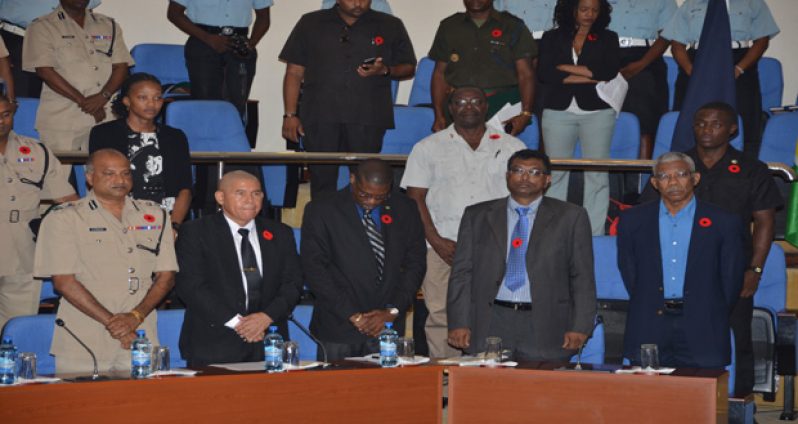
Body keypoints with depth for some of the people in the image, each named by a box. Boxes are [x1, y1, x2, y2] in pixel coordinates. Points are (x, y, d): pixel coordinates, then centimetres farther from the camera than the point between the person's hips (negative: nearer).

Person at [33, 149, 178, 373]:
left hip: (139, 341, 3)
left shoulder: (155, 216, 12)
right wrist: (111, 321, -12)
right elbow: (63, 281, -7)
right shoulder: (63, 219, 1)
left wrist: (136, 316, -9)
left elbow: (166, 276, 8)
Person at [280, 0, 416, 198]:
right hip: (320, 116, 0)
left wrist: (385, 70, -6)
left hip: (368, 117, 0)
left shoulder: (391, 26, 13)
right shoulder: (311, 24, 13)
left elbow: (409, 68, 16)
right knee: (322, 181, -4)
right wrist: (290, 115, 2)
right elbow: (294, 72, 11)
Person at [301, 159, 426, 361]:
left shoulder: (404, 210, 6)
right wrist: (352, 315, -12)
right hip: (339, 328, -2)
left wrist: (393, 311, -5)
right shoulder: (321, 211, -3)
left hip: (387, 325, 2)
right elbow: (314, 269, -7)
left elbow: (415, 263, 7)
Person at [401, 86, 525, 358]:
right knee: (441, 314, -7)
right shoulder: (428, 148, 13)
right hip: (444, 247, 0)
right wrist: (437, 241, -6)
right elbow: (415, 197, 6)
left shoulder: (511, 147, 14)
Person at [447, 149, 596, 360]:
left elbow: (582, 277, 5)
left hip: (545, 328, -1)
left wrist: (580, 327, -4)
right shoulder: (477, 216, 12)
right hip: (490, 325, 1)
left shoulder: (570, 217, 8)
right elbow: (462, 273, 8)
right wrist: (459, 324, -1)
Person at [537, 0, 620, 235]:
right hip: (558, 112, 0)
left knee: (597, 174, -5)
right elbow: (544, 73, -4)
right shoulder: (552, 38, 11)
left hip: (597, 112, 0)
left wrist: (566, 68, -5)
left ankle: (594, 235, -3)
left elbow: (610, 71, -5)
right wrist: (588, 77, -8)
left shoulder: (608, 39, 12)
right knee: (555, 174, -1)